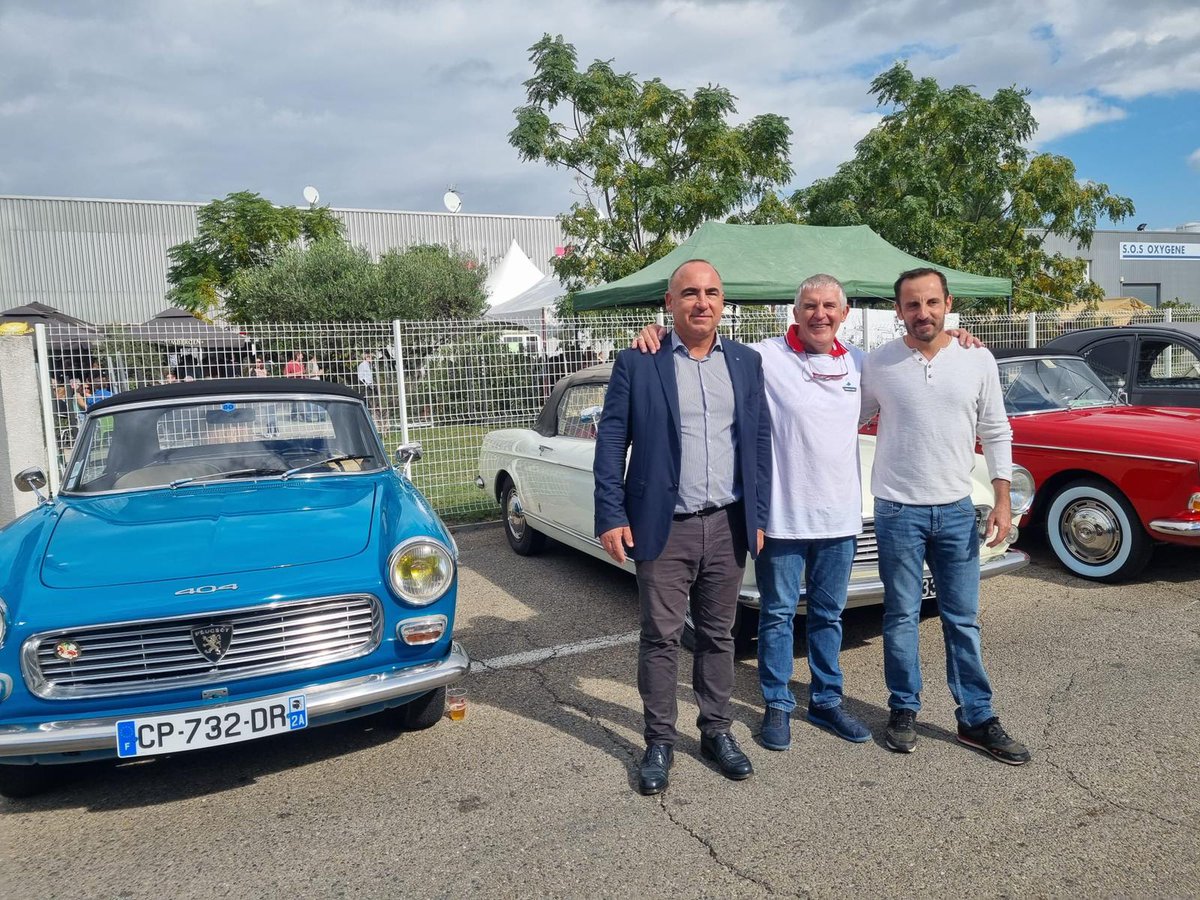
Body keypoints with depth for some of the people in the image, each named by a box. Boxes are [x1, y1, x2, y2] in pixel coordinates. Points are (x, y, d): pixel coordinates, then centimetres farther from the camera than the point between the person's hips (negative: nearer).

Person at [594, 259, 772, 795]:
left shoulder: (746, 363, 7)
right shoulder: (637, 363, -3)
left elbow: (760, 442, 9)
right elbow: (611, 443, -4)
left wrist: (758, 516, 6)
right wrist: (611, 518, -10)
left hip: (728, 525, 3)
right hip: (663, 526, -3)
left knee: (718, 634, 15)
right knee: (661, 636, 6)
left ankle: (716, 731, 31)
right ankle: (659, 742, 21)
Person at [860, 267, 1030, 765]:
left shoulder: (979, 361, 0)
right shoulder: (878, 363, -4)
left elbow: (996, 433, 6)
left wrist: (1003, 500, 1)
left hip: (956, 509, 2)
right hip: (897, 510, -1)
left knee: (963, 619, 10)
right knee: (901, 617, 8)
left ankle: (977, 719, 22)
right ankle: (904, 711, 23)